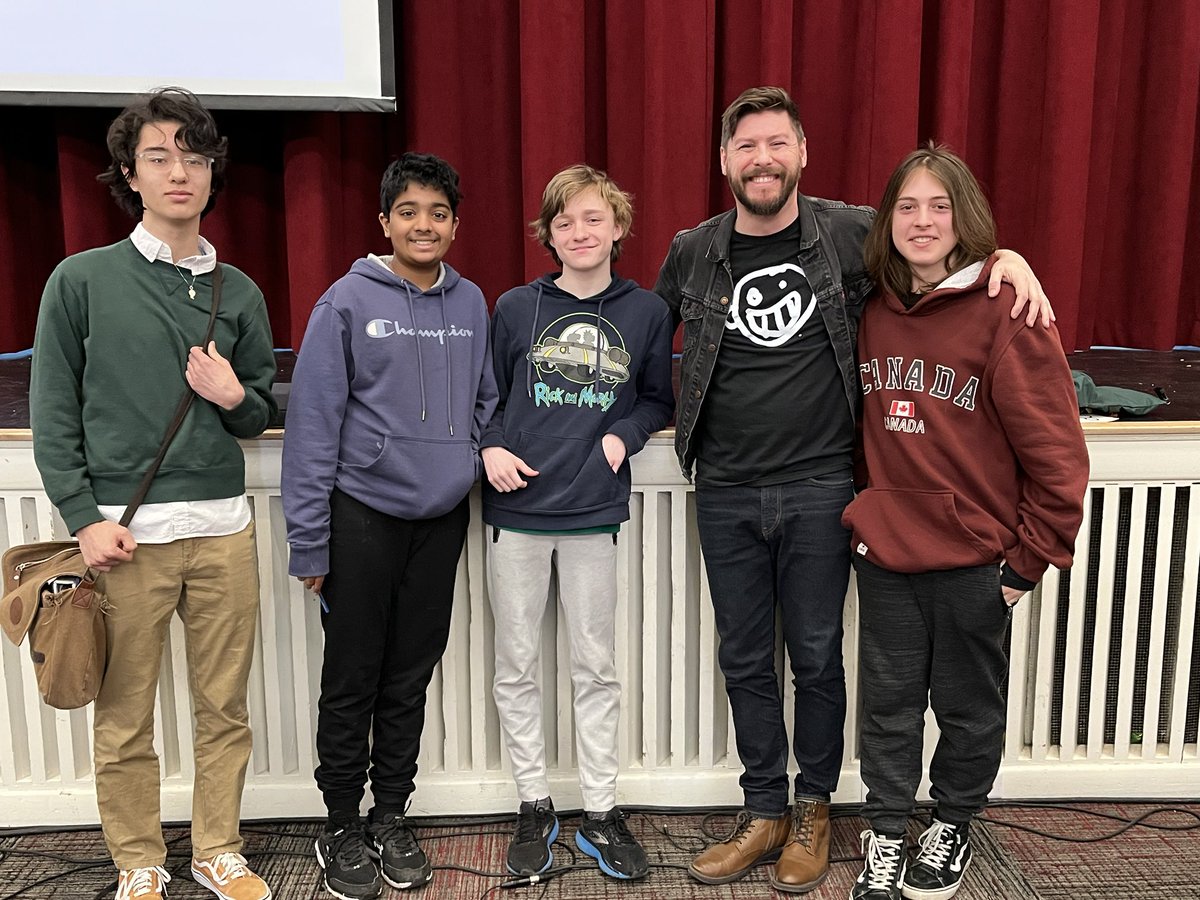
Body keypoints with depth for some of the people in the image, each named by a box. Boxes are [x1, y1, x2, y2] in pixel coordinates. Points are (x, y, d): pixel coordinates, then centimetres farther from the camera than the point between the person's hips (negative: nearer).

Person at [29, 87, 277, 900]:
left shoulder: (239, 292, 10)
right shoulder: (82, 280, 1)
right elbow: (52, 413, -1)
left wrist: (234, 397, -7)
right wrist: (85, 518, -9)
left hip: (223, 527, 3)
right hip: (126, 530, -2)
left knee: (225, 709, 10)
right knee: (125, 718, 7)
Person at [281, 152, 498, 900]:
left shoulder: (471, 304, 6)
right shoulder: (348, 302, -7)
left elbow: (485, 401, 16)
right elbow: (313, 424, -8)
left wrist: (477, 456, -1)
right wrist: (310, 542, -10)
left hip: (442, 516, 4)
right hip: (364, 513, -3)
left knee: (412, 676, 13)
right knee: (353, 682, 6)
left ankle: (392, 816, 30)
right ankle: (343, 827, 25)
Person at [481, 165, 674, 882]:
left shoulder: (646, 311, 2)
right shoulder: (515, 308, 2)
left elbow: (658, 399, 11)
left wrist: (624, 435, -7)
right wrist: (491, 446, -7)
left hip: (595, 512, 0)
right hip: (517, 508, 1)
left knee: (597, 668, 9)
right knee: (517, 668, 8)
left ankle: (602, 811, 24)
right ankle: (535, 805, 25)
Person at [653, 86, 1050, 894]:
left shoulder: (853, 233, -3)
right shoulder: (692, 253, 3)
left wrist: (1008, 255, -7)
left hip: (819, 490, -2)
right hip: (726, 494, 2)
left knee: (816, 659, 10)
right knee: (745, 661, 12)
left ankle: (814, 811, 32)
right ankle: (764, 813, 31)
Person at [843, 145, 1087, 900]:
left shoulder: (1005, 314, -13)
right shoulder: (874, 312, 3)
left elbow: (1055, 449, -12)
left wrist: (1031, 557, -9)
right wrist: (861, 514, 10)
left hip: (974, 560, -3)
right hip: (885, 553, 4)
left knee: (968, 706, 16)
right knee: (889, 703, 14)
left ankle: (953, 827, 38)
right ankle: (885, 836, 31)